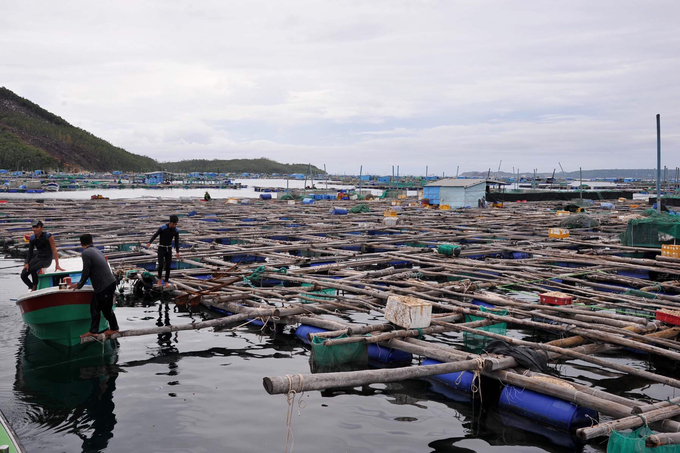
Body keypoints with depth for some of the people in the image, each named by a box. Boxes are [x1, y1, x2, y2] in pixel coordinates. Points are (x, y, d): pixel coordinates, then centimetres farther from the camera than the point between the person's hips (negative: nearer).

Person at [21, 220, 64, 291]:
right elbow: (30, 251, 11)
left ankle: (35, 288, -12)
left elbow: (54, 250, -13)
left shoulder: (48, 236, -13)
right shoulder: (32, 238, 2)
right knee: (23, 275, -11)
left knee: (33, 269, -33)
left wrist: (57, 265, -18)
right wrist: (27, 263, -2)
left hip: (47, 259, -6)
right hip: (37, 258, 6)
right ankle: (32, 287, 15)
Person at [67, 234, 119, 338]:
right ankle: (93, 331, 18)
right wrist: (79, 284, 34)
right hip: (107, 283, 9)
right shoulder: (96, 250, 16)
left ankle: (114, 328, 25)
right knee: (94, 307, 13)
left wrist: (79, 285, 5)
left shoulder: (86, 253, -12)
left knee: (106, 308, 7)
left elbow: (86, 272, -12)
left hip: (105, 285, -9)